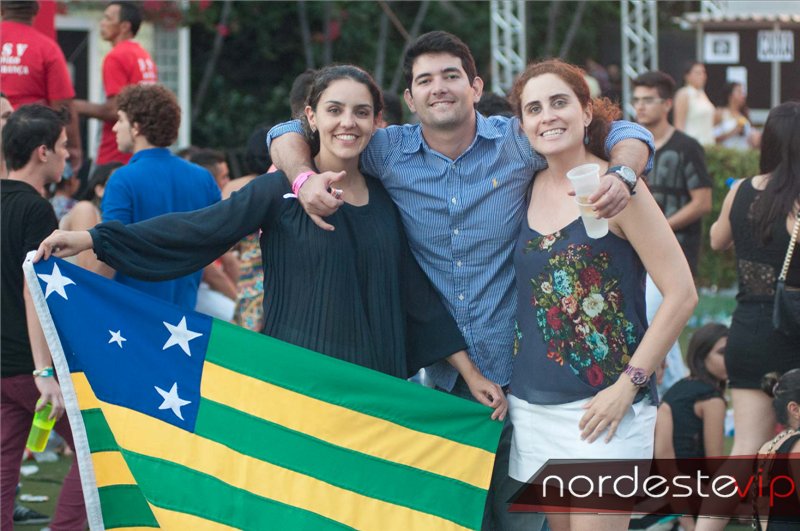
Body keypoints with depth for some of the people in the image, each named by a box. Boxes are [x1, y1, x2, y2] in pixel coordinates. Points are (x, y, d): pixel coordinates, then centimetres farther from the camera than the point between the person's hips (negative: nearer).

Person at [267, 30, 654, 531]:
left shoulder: (518, 141, -4)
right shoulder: (389, 152, 0)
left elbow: (627, 134, 3)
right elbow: (290, 133, 8)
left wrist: (621, 175, -20)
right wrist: (305, 177, -14)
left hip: (516, 368, -2)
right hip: (441, 372, 2)